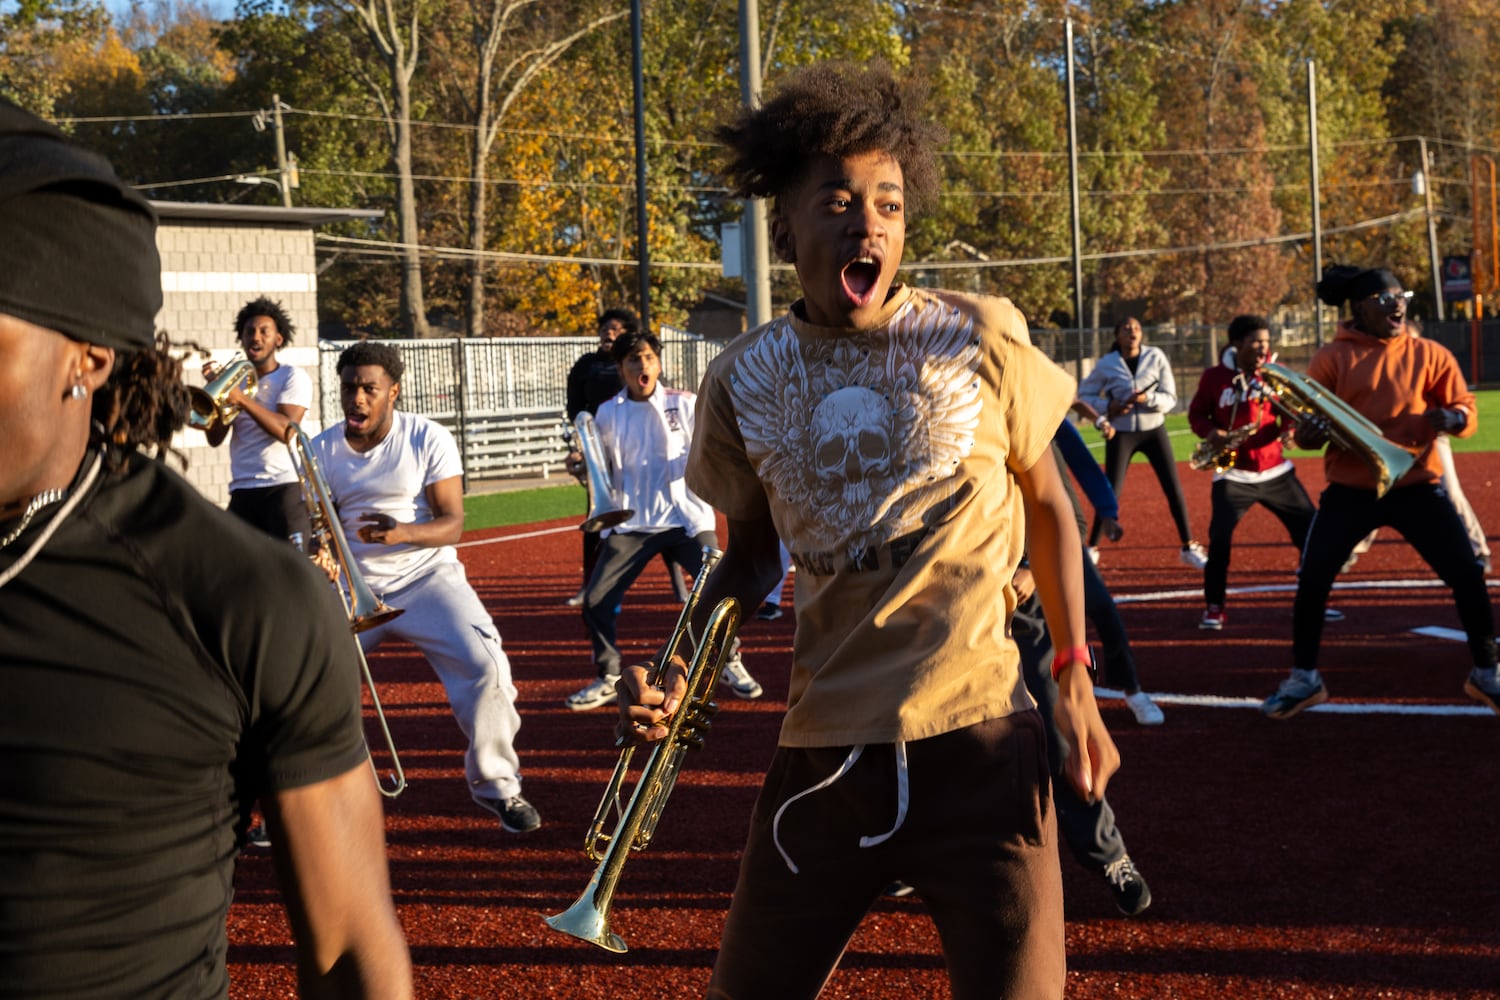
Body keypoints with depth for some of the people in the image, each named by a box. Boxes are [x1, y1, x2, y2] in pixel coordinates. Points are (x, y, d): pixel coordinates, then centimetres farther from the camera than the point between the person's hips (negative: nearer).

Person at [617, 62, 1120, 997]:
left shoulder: (979, 337, -3)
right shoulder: (743, 380, 3)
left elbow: (1046, 501, 9)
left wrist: (1076, 684, 6)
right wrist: (677, 671, -2)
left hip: (979, 741, -2)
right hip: (824, 750, 3)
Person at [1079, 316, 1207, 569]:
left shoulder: (1156, 357, -5)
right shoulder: (1106, 364, -7)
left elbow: (1170, 399, -6)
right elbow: (1084, 395, 3)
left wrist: (1146, 398, -24)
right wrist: (1107, 408, -13)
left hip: (1153, 430, 1)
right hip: (1121, 434, -1)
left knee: (1174, 490, 0)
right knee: (1111, 493, -3)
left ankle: (1189, 549, 10)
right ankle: (1092, 549, 11)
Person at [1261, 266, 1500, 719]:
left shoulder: (1430, 355, 1)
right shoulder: (1331, 358, -2)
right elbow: (1308, 425, -3)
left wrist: (1451, 418, -21)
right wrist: (1307, 434, -27)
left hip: (1417, 486, 1)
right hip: (1350, 490, -1)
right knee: (1311, 581, -5)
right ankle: (1303, 680, 13)